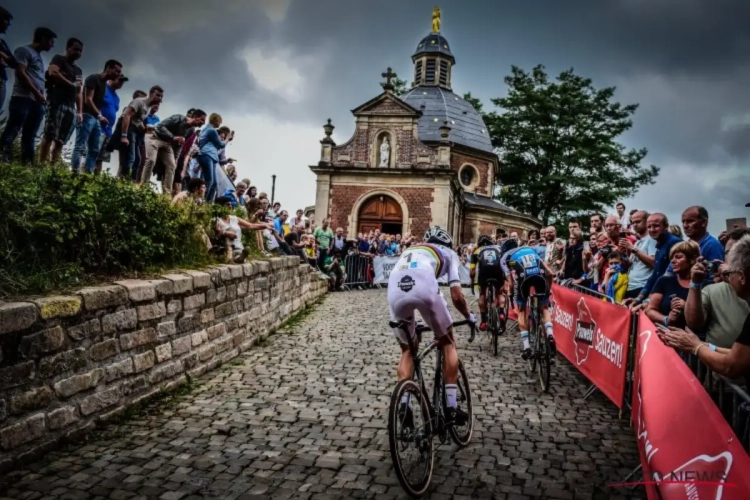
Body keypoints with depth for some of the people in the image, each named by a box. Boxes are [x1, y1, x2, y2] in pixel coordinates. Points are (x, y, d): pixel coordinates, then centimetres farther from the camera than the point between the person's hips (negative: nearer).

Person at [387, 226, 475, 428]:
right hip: (423, 286, -3)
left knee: (407, 350, 24)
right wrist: (469, 316, 40)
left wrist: (412, 323, 52)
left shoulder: (409, 251, 43)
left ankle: (404, 404, 7)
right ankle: (451, 407, 17)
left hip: (395, 290, 3)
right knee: (448, 343, 21)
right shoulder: (448, 253, 31)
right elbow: (456, 296, 21)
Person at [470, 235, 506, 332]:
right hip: (498, 269, 1)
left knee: (482, 294, 21)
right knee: (499, 292, 25)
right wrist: (505, 278, 42)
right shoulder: (498, 248, 34)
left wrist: (472, 282, 34)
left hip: (484, 270, -1)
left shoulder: (477, 250, 30)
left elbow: (472, 270, 22)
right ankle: (501, 313, 3)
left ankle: (483, 320, 15)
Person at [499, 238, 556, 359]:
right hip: (540, 274, 2)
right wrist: (548, 289, 37)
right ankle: (550, 335, -3)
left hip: (523, 277, -2)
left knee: (522, 311, 17)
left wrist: (513, 295, 19)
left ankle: (526, 347, 9)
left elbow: (510, 278, 12)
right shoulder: (531, 249, 37)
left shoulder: (505, 256, 27)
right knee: (544, 308, 21)